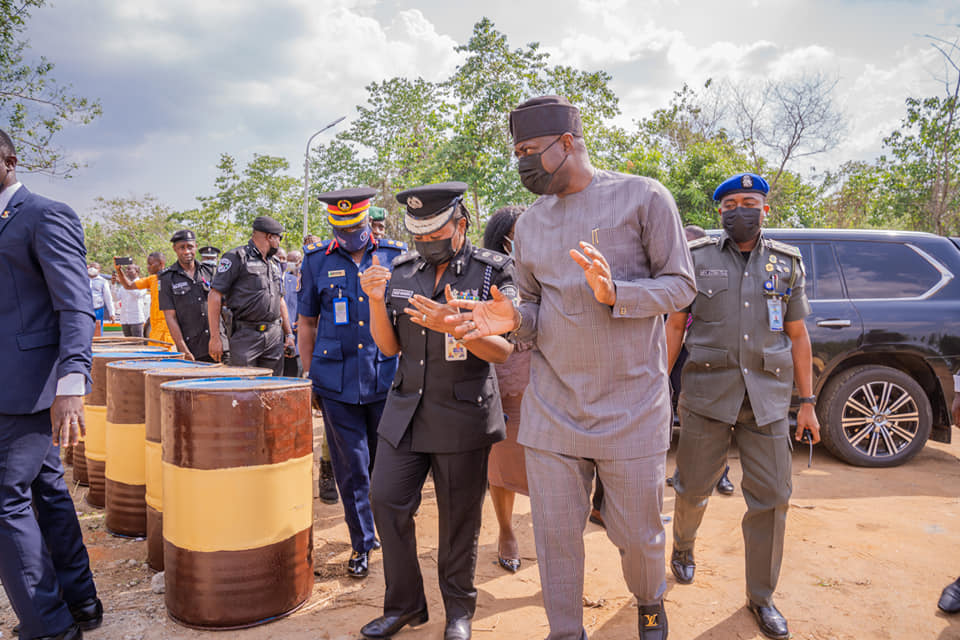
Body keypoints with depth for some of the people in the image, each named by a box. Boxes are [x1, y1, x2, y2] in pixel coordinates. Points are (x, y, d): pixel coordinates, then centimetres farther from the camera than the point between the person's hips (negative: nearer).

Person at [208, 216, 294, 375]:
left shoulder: (274, 265, 21)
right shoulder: (237, 257, -3)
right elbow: (214, 296, -9)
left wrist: (289, 334, 17)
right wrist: (215, 337, -14)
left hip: (274, 337, 6)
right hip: (246, 336, -6)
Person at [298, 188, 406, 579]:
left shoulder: (396, 256, 3)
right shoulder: (317, 261, 5)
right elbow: (307, 323, 11)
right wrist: (309, 377, 9)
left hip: (386, 379, 0)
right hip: (337, 382, 0)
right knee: (351, 467, 5)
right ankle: (362, 545, 21)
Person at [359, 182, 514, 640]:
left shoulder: (493, 271, -7)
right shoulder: (402, 271, 6)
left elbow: (504, 349, -11)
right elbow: (389, 346, 7)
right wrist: (376, 301, -11)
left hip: (464, 414, -4)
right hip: (406, 410, 4)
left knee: (459, 516, 7)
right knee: (387, 501, 4)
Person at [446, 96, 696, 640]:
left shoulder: (643, 197, -4)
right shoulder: (530, 224, 10)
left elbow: (681, 285, -4)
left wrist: (614, 294, -22)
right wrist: (514, 320, -10)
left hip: (632, 403, -3)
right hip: (553, 405, 4)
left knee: (638, 533, 10)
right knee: (555, 535, 8)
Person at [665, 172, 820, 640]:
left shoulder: (787, 262, 11)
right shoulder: (697, 257, 4)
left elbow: (798, 336, 11)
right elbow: (675, 326, 5)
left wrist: (807, 401, 8)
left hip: (768, 394, 2)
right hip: (707, 390, -1)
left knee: (771, 497, 3)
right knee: (693, 486, 7)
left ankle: (761, 597, 21)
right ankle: (683, 545, 40)